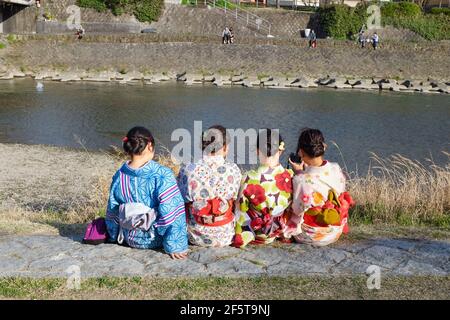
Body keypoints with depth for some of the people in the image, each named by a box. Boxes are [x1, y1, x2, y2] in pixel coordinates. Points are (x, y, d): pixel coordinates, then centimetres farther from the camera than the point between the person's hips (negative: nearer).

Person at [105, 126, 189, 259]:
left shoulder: (119, 176, -10)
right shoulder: (162, 175, -24)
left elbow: (112, 211, 2)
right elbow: (171, 212, -24)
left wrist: (114, 236, 18)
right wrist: (175, 246, -17)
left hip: (130, 239, 5)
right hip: (155, 239, -4)